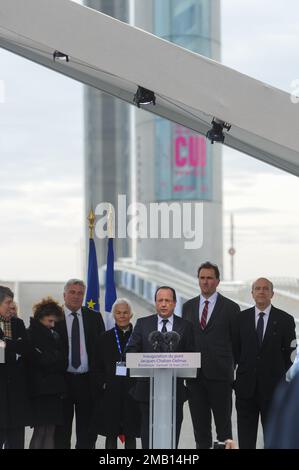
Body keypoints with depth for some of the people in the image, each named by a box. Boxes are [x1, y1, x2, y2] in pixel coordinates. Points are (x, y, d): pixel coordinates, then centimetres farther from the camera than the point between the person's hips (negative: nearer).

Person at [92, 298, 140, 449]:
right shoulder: (106, 338, 8)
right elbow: (99, 366, 8)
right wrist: (102, 384, -3)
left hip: (132, 391, -1)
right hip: (110, 392, 1)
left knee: (131, 435, 4)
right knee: (111, 434, 3)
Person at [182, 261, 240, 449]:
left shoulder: (230, 308, -1)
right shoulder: (188, 307, 11)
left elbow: (237, 342, 2)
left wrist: (233, 367, 3)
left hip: (219, 375, -3)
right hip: (195, 375, 3)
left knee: (223, 422, 3)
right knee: (200, 422, 8)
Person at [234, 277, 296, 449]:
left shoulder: (285, 320, 0)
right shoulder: (241, 318, 5)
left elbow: (290, 353, 1)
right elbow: (236, 349, 9)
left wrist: (284, 380, -2)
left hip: (273, 385, -1)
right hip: (247, 385, 2)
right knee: (245, 434, 6)